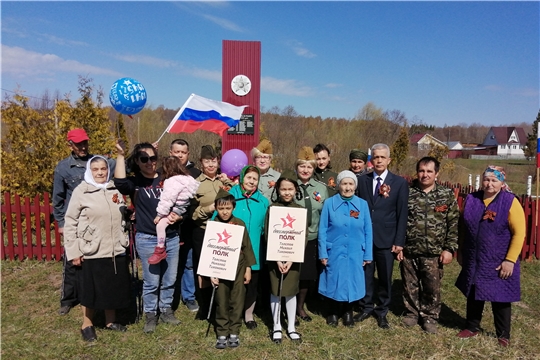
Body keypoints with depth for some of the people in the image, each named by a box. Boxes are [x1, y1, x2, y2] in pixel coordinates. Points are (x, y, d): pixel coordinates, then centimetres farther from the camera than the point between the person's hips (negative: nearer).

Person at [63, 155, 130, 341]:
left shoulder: (116, 190, 5)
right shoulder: (81, 191, -7)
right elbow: (70, 223, -6)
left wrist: (125, 241, 14)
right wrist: (74, 251, -9)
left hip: (116, 251, 4)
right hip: (91, 252, -4)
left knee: (113, 287, 14)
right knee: (90, 289, 10)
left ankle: (111, 320, 34)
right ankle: (87, 324, 30)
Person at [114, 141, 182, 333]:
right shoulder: (134, 182, -3)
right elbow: (119, 182, -27)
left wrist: (178, 215, -6)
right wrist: (120, 155, -25)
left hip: (171, 237, 4)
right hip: (147, 239, -3)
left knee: (170, 279, 14)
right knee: (151, 281, 6)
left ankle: (166, 310, 33)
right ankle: (151, 314, 27)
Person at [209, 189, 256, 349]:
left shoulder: (239, 224, -2)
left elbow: (246, 246, 3)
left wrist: (248, 268, 2)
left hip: (238, 267, 1)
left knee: (237, 301, 8)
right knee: (221, 302, 7)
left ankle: (234, 332, 22)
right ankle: (222, 333, 20)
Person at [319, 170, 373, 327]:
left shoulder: (362, 204, -2)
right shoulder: (329, 203, -7)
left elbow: (368, 231, 2)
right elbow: (322, 230, -5)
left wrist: (367, 255, 1)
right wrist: (323, 253, -7)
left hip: (355, 253, 2)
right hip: (334, 252, -1)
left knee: (351, 282, 11)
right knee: (334, 282, 10)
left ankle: (348, 312, 33)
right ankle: (333, 313, 31)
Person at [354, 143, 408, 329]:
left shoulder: (399, 182, -1)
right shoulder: (362, 180, 4)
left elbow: (402, 214, -2)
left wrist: (399, 241, -6)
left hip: (386, 238, -1)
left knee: (385, 277, 10)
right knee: (366, 275, 10)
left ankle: (382, 312, 27)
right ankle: (366, 307, 29)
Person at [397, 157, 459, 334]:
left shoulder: (447, 195, 0)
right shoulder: (407, 193, -1)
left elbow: (454, 224, 0)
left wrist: (449, 249, -6)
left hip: (433, 252, 0)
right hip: (408, 250, 1)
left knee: (432, 287, 9)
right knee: (410, 285, 13)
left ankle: (430, 317, 28)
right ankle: (411, 312, 32)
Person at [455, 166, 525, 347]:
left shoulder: (510, 202, -11)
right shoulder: (471, 199, 1)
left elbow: (519, 233, -12)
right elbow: (463, 228, 10)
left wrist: (510, 260, -15)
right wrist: (460, 251, 11)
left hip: (499, 263, -4)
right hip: (473, 261, 4)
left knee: (500, 298, 9)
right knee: (473, 295, 16)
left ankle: (503, 335, 28)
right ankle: (472, 327, 34)